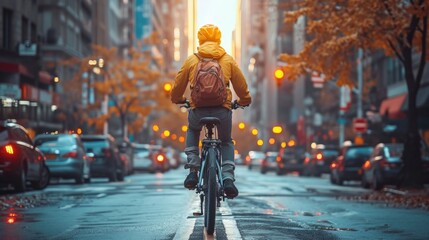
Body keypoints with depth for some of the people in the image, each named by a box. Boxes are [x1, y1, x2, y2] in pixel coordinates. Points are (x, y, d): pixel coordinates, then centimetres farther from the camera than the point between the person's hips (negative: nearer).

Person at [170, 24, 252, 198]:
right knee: (226, 142, 27)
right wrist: (244, 101, 35)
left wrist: (179, 100, 40)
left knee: (192, 131, 35)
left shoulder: (191, 60, 11)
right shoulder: (228, 60, 11)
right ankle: (228, 179, 3)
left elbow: (177, 90, 17)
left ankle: (193, 170, 17)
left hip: (198, 110, 0)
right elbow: (242, 87, 13)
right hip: (223, 110, 0)